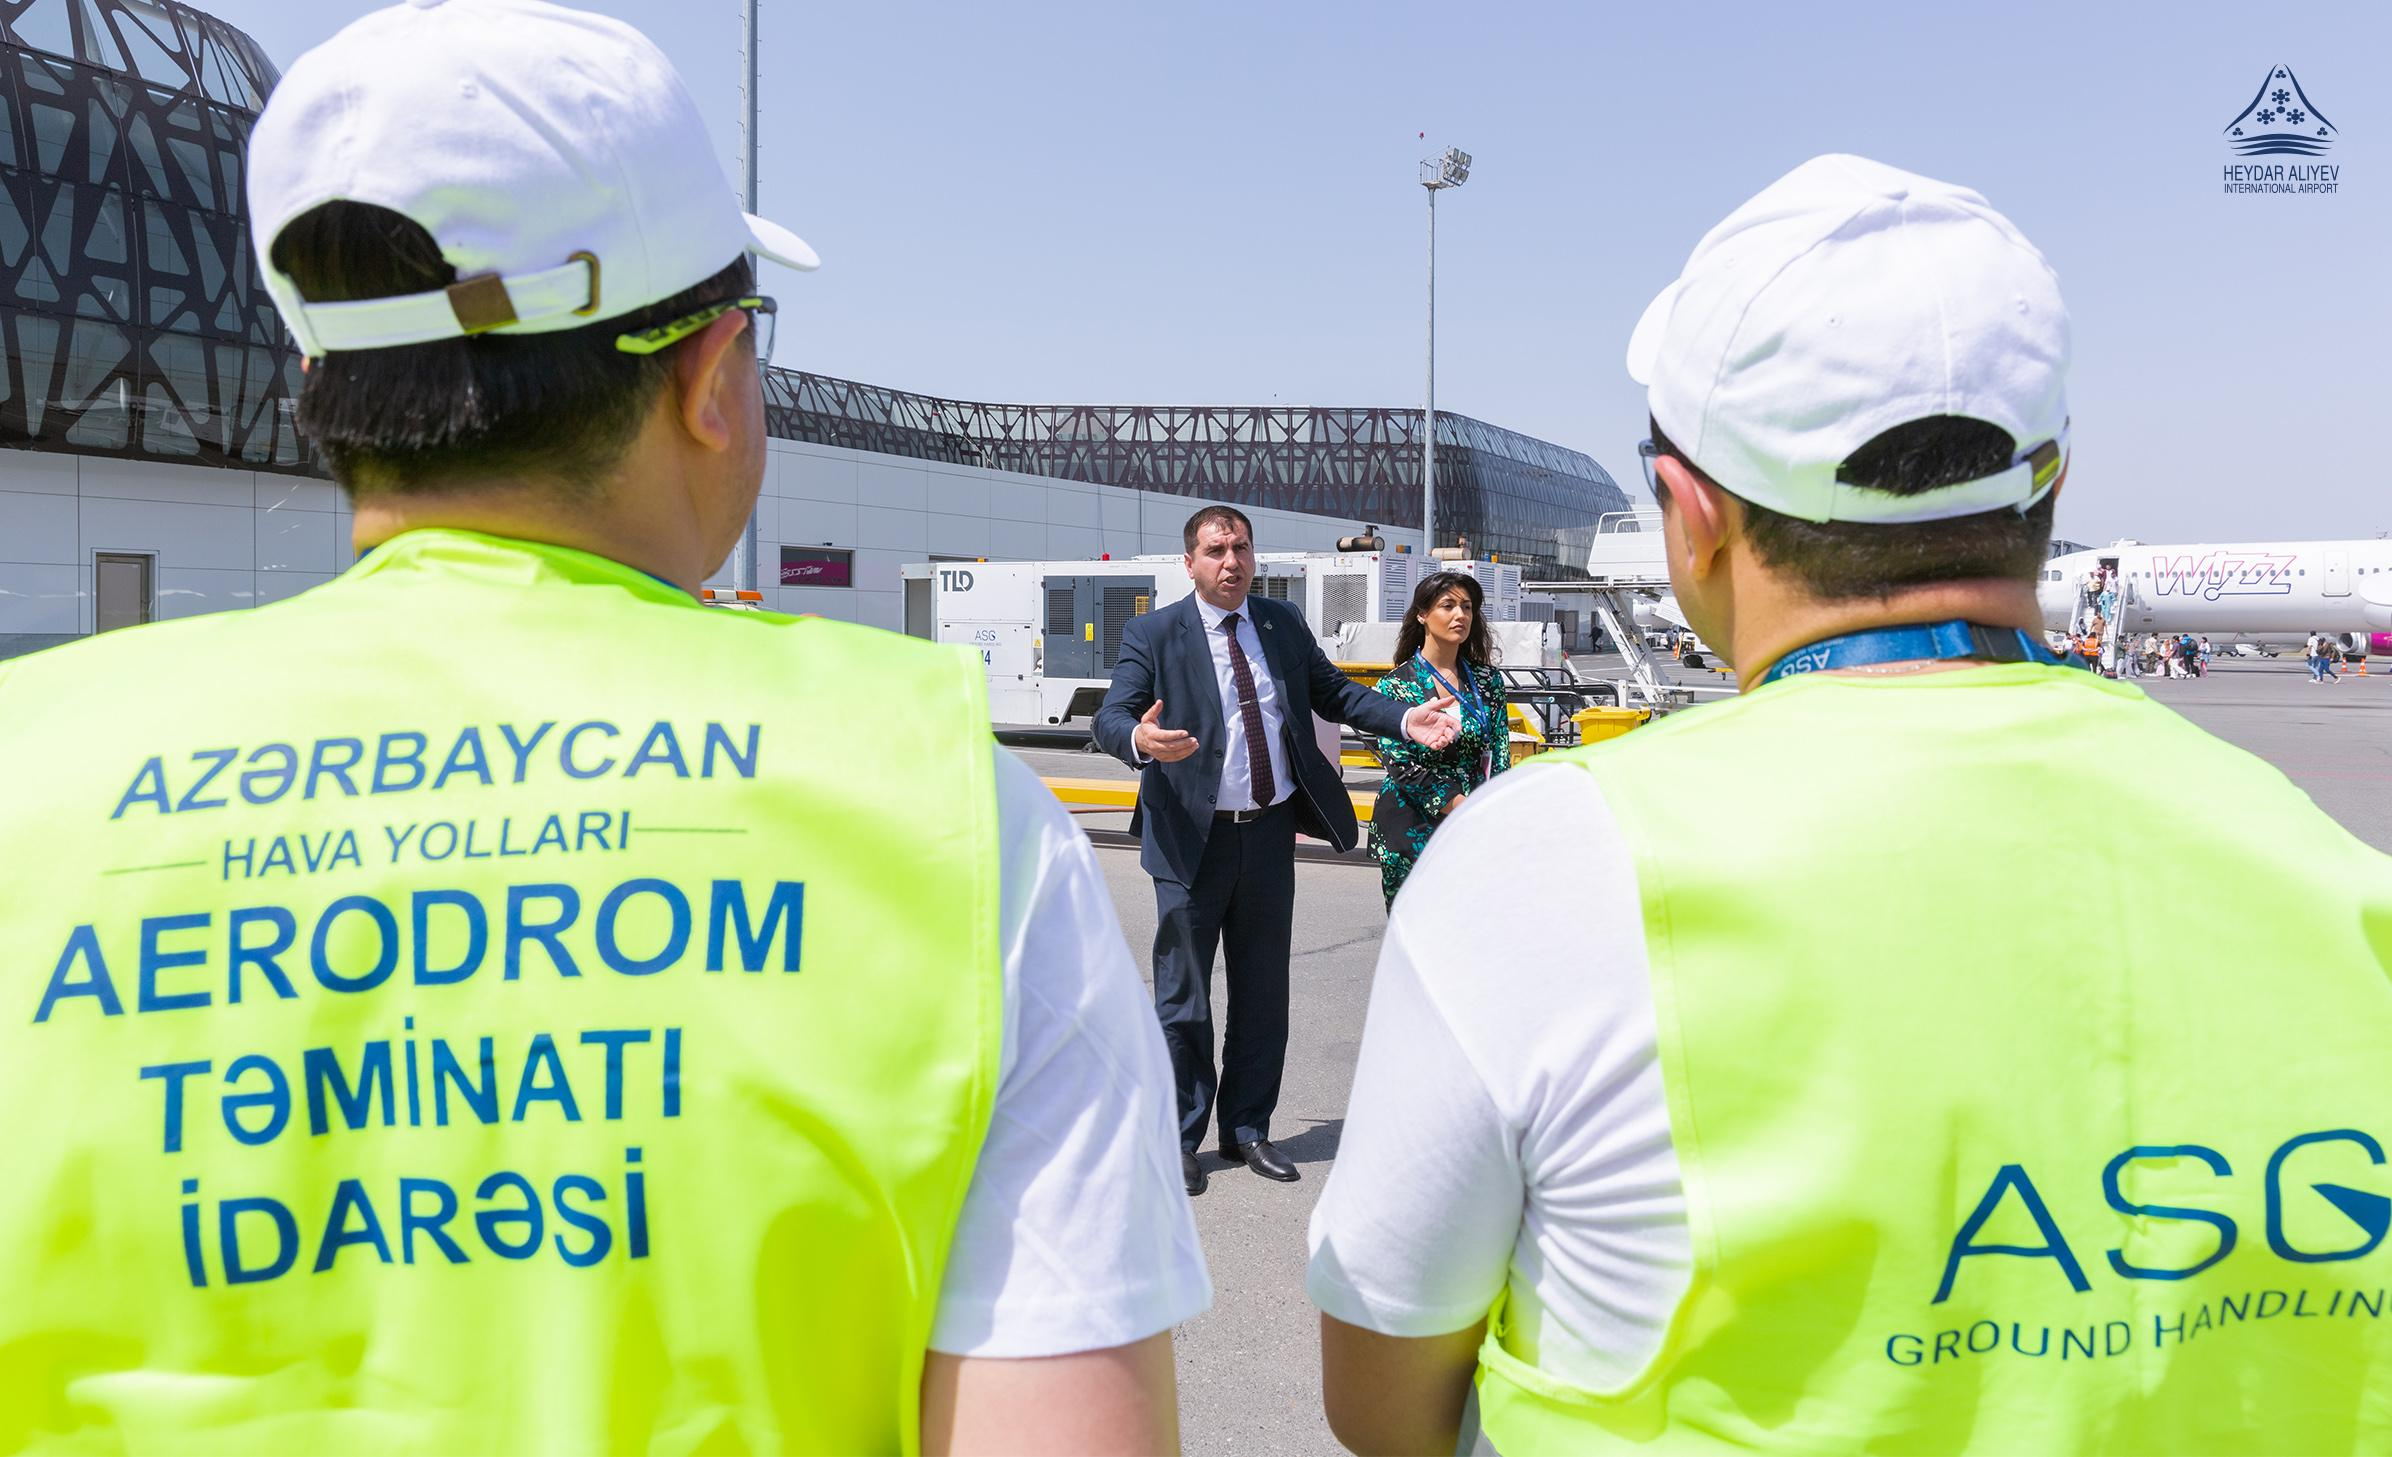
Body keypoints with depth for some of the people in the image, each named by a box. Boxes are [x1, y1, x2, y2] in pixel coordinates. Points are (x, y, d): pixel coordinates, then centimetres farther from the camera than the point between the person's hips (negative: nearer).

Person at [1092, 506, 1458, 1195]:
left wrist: (1406, 719, -3)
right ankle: (1178, 1138, 19)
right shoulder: (1153, 634, -5)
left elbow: (1332, 691, 13)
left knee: (1263, 993, 13)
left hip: (1270, 834, 4)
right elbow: (1110, 716, -15)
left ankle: (1247, 1128, 29)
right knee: (1183, 995, 4)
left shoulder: (1283, 623, 8)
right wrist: (1140, 740, -40)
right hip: (1193, 839, -4)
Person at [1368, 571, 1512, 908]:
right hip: (1413, 826, -3)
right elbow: (1401, 766, -9)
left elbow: (1500, 753, 6)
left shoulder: (1487, 679, 8)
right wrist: (1465, 809, -14)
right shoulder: (1396, 685, -3)